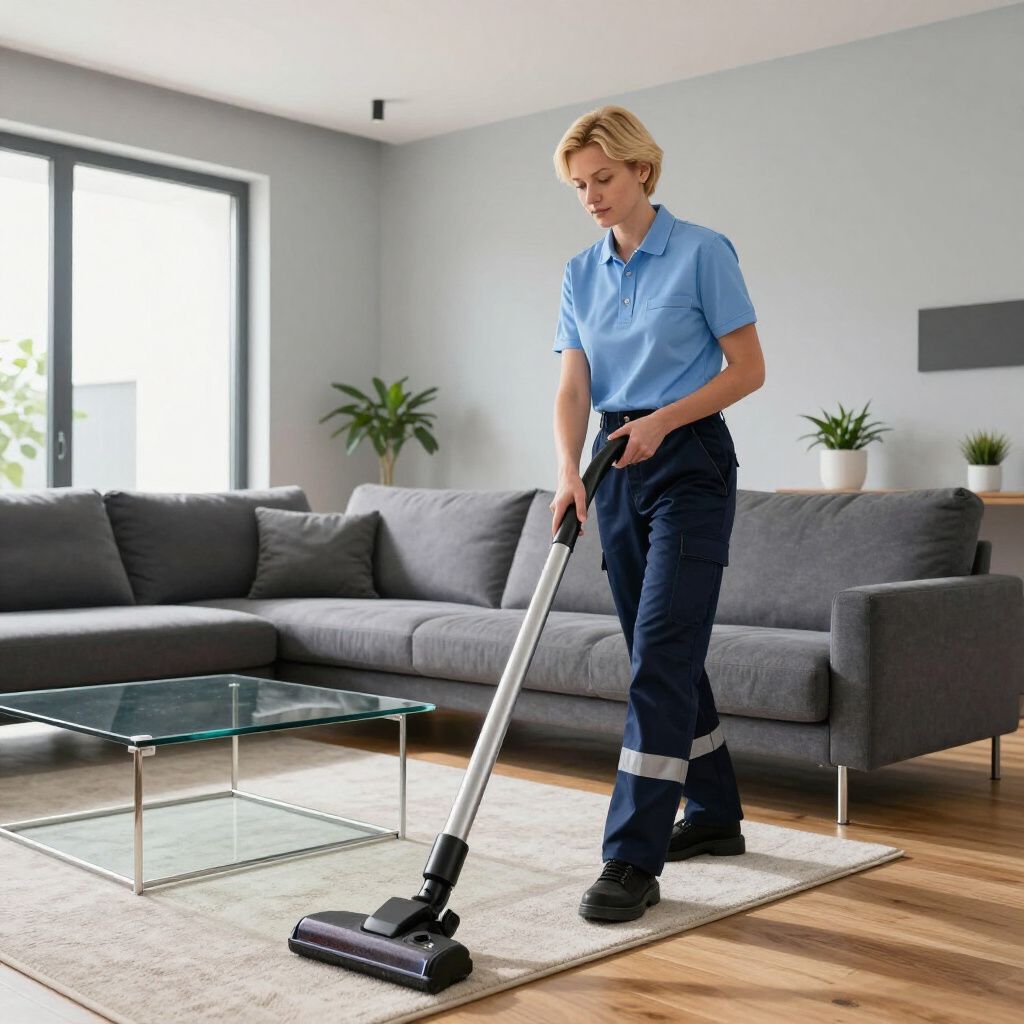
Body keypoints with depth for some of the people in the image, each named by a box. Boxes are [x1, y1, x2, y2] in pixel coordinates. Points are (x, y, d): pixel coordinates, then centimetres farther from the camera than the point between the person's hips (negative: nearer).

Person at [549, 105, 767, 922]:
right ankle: (715, 814, 26)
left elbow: (748, 369, -8)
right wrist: (569, 473, -14)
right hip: (619, 469, 7)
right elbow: (573, 389, 2)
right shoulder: (582, 274, 10)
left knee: (661, 652, -12)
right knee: (662, 652, 11)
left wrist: (662, 419, -19)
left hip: (689, 464, -7)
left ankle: (633, 861, -10)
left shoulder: (702, 252, -7)